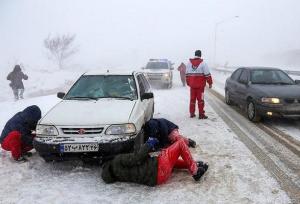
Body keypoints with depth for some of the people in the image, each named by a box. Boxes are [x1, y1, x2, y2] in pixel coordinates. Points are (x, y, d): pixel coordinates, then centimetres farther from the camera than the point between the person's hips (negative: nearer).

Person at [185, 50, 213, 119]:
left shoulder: (189, 63, 5)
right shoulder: (203, 63, -9)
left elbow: (187, 74, 11)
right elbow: (207, 74, -9)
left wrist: (188, 83, 20)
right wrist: (210, 83, -1)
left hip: (192, 84, 4)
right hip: (200, 85, -4)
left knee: (192, 99, 12)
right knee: (200, 99, 0)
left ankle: (192, 113, 17)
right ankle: (201, 114, 2)